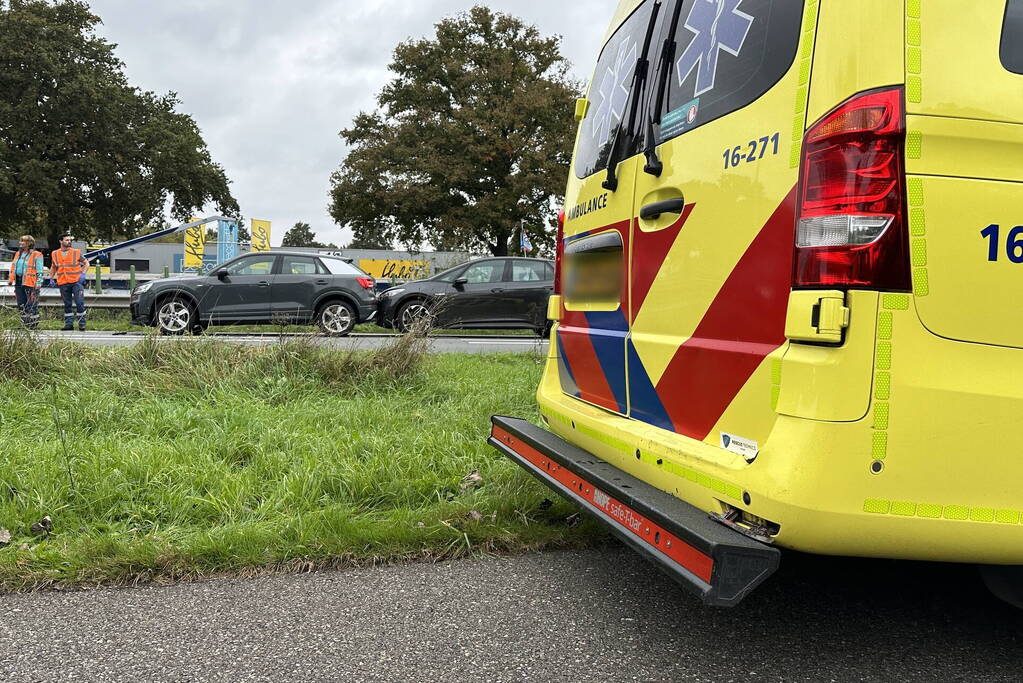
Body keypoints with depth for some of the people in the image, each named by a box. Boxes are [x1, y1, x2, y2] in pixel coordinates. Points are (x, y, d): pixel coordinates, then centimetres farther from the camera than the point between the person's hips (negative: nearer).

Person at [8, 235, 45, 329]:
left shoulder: (36, 255, -7)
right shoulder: (18, 254, 15)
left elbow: (39, 271, -9)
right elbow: (13, 267, 24)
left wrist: (38, 284, -15)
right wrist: (12, 280, 18)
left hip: (30, 283, -8)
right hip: (19, 282, 8)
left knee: (31, 306, -8)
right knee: (21, 305, 10)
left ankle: (34, 325, -1)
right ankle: (26, 324, 18)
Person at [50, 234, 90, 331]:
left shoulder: (76, 252, 1)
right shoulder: (55, 254, 9)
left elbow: (86, 263, 8)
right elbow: (53, 267, 23)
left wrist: (83, 274, -5)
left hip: (76, 281, -3)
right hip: (63, 284, 3)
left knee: (79, 303, -8)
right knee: (67, 304, 8)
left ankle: (82, 324, 1)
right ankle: (69, 323, 14)